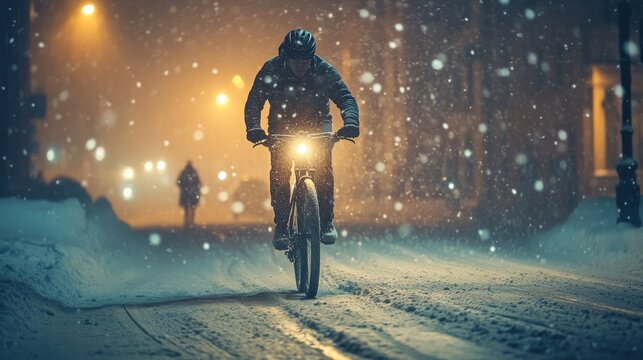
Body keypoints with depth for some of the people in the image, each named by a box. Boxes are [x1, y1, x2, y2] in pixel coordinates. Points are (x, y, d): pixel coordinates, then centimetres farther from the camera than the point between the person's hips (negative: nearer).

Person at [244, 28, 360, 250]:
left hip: (316, 124, 0)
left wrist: (351, 122, -44)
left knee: (323, 165, -22)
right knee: (279, 170, -18)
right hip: (282, 125, 0)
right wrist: (253, 127, -39)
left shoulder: (323, 70, -19)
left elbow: (345, 97, -24)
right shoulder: (271, 70, -19)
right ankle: (281, 225, -7)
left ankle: (327, 221, -12)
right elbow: (254, 101, -20)